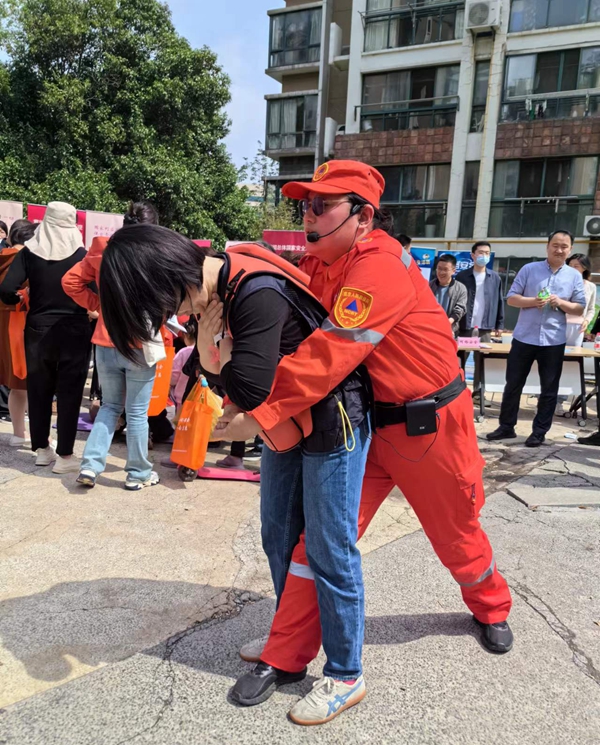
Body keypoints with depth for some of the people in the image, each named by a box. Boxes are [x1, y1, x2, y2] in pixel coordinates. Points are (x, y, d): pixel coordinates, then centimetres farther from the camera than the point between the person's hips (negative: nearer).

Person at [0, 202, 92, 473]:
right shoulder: (81, 254, -7)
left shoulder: (29, 252, -3)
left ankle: (42, 449, 26)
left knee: (38, 391, 15)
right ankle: (64, 456, 7)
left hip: (38, 331, 2)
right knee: (69, 393, 4)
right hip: (74, 332, -2)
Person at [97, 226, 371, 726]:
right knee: (279, 542, 15)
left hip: (332, 424, -9)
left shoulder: (258, 293, -29)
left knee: (329, 552, 2)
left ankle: (346, 676, 22)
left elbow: (247, 391, -29)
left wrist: (217, 342, -15)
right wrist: (208, 342, -10)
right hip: (285, 425, 9)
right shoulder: (215, 291, -1)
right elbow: (216, 367, 9)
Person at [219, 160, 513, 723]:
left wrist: (262, 413, -35)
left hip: (430, 423, -6)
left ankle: (491, 608, 50)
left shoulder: (380, 265, -26)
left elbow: (329, 354, -34)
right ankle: (287, 653, 14)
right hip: (366, 423, 6)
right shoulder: (318, 263, 2)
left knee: (455, 532, 18)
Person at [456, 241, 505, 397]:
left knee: (481, 361, 7)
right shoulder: (462, 276, 1)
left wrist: (499, 324, 6)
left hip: (485, 328, 2)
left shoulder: (495, 277, 7)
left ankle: (478, 390, 16)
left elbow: (499, 302, 10)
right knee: (460, 360, 3)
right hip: (465, 326, -1)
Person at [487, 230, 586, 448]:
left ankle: (540, 431, 17)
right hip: (524, 337, 0)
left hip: (554, 341, 1)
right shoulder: (529, 269, 2)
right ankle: (506, 426, 19)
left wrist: (561, 303, -13)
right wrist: (533, 301, -16)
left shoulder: (575, 276, 5)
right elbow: (511, 298, 1)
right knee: (513, 384, 6)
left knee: (549, 389, 6)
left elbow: (580, 309, 6)